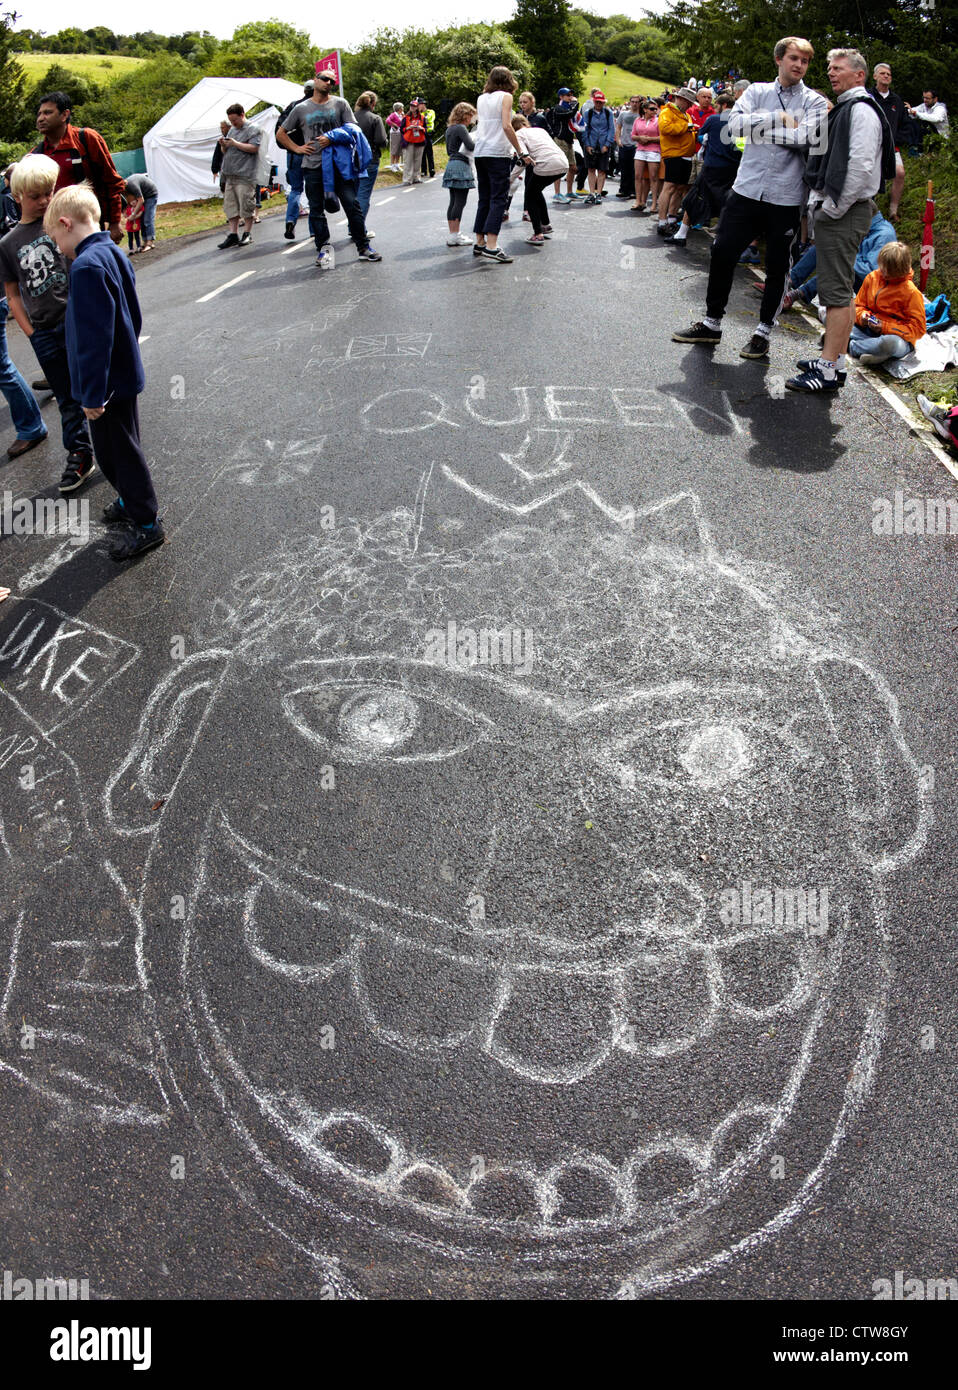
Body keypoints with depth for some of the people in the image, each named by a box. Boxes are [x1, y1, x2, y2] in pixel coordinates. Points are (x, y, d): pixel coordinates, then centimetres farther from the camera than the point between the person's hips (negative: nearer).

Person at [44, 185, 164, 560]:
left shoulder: (87, 266, -24)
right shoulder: (114, 254, 6)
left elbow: (94, 337, -26)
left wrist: (93, 393, -21)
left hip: (106, 381, -9)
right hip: (125, 371, 9)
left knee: (116, 450, 3)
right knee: (121, 445, 23)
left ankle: (146, 523, 13)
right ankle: (132, 501, 39)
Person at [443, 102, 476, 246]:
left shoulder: (449, 129, 16)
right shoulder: (461, 128, -10)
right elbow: (470, 146, -19)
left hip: (451, 164, 9)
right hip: (461, 165, -9)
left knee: (453, 202, 9)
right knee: (460, 202, -9)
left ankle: (452, 234, 10)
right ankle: (455, 236, -11)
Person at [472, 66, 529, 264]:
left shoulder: (481, 98, 15)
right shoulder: (505, 97, -3)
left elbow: (481, 124, 18)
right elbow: (506, 126, -14)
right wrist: (521, 153, -12)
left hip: (480, 153, 7)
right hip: (498, 153, -6)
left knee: (484, 199, 12)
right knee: (498, 199, -9)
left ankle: (479, 243, 11)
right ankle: (491, 246, -19)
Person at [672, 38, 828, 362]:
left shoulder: (814, 101, 2)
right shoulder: (757, 91, 9)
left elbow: (806, 136, -16)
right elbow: (735, 124, -8)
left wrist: (760, 128, -9)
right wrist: (779, 119, -12)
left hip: (786, 198, -2)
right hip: (747, 189, 2)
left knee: (777, 267, 4)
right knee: (722, 253, 2)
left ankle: (763, 331, 17)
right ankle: (711, 323, 17)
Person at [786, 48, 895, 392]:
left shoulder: (861, 110, -11)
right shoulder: (843, 109, 20)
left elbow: (860, 166, -21)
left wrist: (833, 209, -18)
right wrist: (819, 203, 13)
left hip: (845, 213, -11)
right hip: (833, 211, 11)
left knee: (836, 291, -11)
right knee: (842, 290, 13)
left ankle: (828, 371, -12)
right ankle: (836, 360, 21)